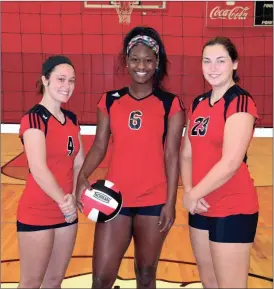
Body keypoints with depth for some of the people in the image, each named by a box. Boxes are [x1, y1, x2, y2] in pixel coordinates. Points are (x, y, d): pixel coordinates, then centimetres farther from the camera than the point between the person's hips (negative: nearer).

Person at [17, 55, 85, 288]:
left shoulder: (72, 119, 8)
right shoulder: (33, 119, -15)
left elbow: (79, 163, 6)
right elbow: (38, 169, -25)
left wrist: (74, 197, -9)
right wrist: (63, 201, -32)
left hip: (67, 214, 7)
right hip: (36, 214, -7)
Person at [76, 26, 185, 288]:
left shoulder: (170, 104, -1)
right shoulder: (110, 101, 5)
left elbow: (172, 156, -3)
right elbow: (99, 146, 4)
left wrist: (170, 202, -7)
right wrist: (82, 176, -13)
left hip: (154, 201, -1)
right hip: (115, 198, 2)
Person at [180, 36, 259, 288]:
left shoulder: (241, 102, -14)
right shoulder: (198, 103, 8)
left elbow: (230, 163, -22)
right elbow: (187, 154, 8)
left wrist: (193, 194, -13)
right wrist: (188, 191, -8)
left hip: (233, 209, -7)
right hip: (202, 208, 7)